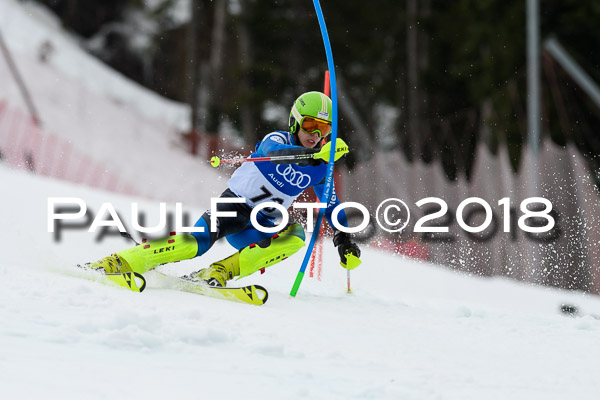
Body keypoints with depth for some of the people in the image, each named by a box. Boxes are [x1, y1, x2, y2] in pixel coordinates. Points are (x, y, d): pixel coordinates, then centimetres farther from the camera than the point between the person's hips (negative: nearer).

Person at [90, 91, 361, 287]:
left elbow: (332, 207, 18)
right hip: (234, 204, -4)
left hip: (261, 226, 4)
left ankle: (220, 273, -32)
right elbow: (274, 152, -34)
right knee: (197, 242, -32)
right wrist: (316, 154, -50)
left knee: (296, 236, -28)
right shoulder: (276, 140, -9)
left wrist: (344, 241, 3)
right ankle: (116, 263, -31)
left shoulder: (319, 170, 5)